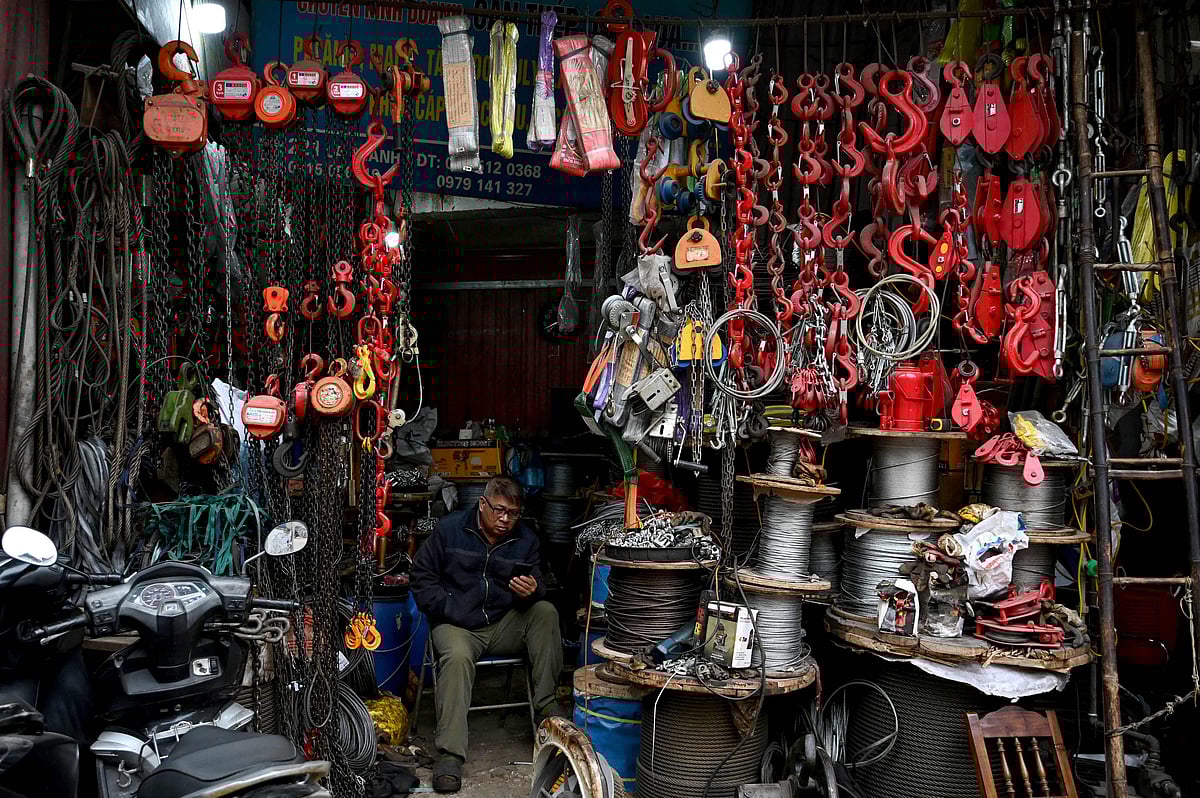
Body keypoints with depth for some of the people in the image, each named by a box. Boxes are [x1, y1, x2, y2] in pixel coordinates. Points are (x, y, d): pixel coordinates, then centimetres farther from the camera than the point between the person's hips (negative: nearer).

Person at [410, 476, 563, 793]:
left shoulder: (525, 539, 5)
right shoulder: (450, 529, -2)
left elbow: (537, 586, 6)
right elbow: (421, 576, 1)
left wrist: (533, 591, -21)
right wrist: (451, 610, -11)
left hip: (505, 625, 3)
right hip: (456, 625, -3)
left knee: (546, 612, -22)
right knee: (457, 657, -34)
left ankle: (546, 702, -18)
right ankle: (450, 755, -32)